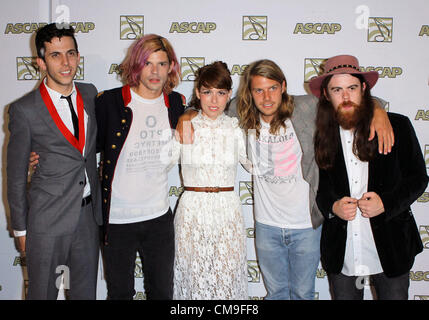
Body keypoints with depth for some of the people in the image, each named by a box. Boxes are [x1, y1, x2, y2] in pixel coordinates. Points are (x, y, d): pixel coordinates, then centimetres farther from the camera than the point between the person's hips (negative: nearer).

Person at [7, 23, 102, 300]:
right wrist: (21, 229, -1)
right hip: (47, 222, -4)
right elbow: (16, 175, -4)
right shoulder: (25, 110, -10)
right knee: (43, 292, 11)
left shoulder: (90, 94, 4)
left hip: (88, 215, 4)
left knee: (86, 292, 17)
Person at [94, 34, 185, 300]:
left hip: (160, 216, 3)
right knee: (120, 292, 15)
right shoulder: (109, 102, -9)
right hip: (117, 218, -2)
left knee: (163, 291, 16)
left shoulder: (177, 104, 3)